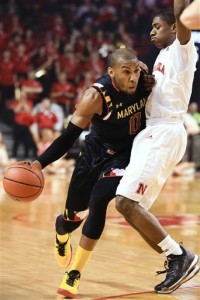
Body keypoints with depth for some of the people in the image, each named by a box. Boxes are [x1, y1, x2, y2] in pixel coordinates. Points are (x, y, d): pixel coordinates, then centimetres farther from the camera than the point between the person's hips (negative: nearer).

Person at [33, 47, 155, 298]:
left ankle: (74, 274, -8)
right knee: (73, 215, 10)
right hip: (95, 152, 0)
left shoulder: (146, 80, -19)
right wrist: (39, 163, -31)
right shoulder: (96, 96, -28)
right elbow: (69, 136, -23)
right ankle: (61, 236, 52)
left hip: (125, 153, 1)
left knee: (98, 203, -22)